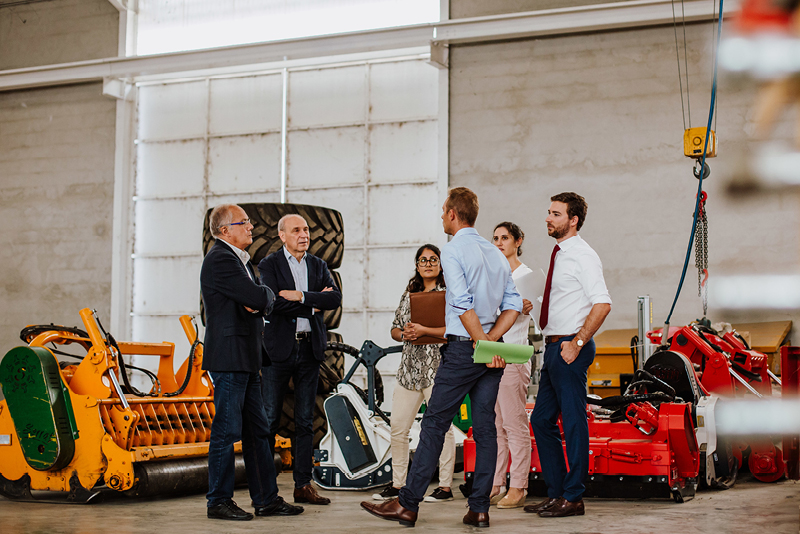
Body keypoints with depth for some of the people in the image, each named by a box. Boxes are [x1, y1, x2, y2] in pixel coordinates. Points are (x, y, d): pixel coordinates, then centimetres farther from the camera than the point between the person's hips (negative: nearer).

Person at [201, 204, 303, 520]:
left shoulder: (238, 259, 19)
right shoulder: (220, 259, -13)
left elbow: (264, 299, 14)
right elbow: (259, 298, -21)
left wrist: (258, 300, -7)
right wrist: (265, 296, 1)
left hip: (246, 359, 10)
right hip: (229, 357, -10)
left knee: (257, 430, 12)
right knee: (227, 431, -4)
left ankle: (266, 499, 18)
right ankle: (219, 502, 5)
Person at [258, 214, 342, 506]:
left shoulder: (318, 265, 13)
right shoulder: (269, 265, 0)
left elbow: (335, 299, -3)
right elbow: (273, 303, -15)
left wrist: (301, 296, -14)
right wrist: (313, 304, -9)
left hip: (310, 348, 4)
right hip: (279, 348, -4)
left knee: (305, 421, 6)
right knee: (269, 419, -2)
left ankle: (303, 485, 11)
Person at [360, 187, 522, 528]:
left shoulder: (453, 250, -9)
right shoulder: (496, 253, 14)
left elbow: (463, 305, -18)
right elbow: (513, 305, 9)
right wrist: (492, 340, 1)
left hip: (463, 348, -7)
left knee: (435, 424, -2)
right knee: (484, 426, 6)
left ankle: (408, 504, 2)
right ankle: (479, 509, 5)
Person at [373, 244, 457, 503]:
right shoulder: (409, 294, 17)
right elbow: (394, 329, 20)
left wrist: (424, 330, -16)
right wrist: (403, 334, -2)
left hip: (438, 366, -6)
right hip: (409, 367, 6)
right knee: (398, 428, 5)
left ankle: (445, 486, 4)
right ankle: (398, 484, 16)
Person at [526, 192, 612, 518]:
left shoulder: (582, 256, -12)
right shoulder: (559, 255, 16)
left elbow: (602, 304, -20)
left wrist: (577, 342, -21)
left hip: (570, 348, -10)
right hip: (553, 346, 10)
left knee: (573, 422, -3)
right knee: (542, 420, 13)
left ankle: (573, 498, 4)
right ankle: (556, 493, 22)